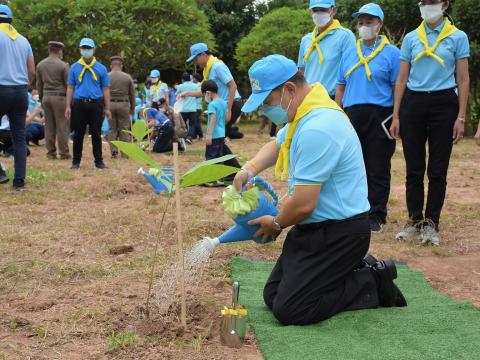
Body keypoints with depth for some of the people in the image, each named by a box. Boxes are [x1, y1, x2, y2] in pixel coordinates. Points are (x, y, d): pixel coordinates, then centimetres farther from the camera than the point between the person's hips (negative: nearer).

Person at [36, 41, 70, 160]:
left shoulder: (40, 65, 7)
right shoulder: (63, 65, -9)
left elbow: (39, 84, 12)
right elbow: (68, 85, -7)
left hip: (46, 96, 5)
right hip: (59, 96, -5)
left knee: (49, 126, 9)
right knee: (62, 126, 0)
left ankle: (51, 152, 12)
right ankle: (64, 153, 2)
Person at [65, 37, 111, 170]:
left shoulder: (101, 68, 7)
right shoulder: (74, 67, 8)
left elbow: (106, 89, 6)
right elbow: (70, 88, 8)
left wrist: (107, 108, 1)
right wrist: (68, 106, 1)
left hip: (96, 104, 0)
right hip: (79, 104, 1)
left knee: (96, 134, 4)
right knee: (78, 134, 6)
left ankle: (99, 161, 11)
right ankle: (76, 161, 13)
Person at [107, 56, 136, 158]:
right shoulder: (127, 77, 1)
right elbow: (132, 94, 6)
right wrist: (132, 108, 17)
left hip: (110, 104, 0)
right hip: (123, 104, 0)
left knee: (112, 129, 9)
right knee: (124, 129, 5)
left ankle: (113, 151, 2)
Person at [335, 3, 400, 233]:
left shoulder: (391, 53, 1)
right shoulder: (349, 54, 14)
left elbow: (397, 89, -2)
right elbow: (341, 87, 16)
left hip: (379, 116, -4)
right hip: (352, 115, 4)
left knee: (377, 169, -1)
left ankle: (376, 215, 7)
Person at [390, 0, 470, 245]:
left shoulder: (457, 37, 3)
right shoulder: (410, 38, 9)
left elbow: (463, 80, 1)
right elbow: (401, 79, 9)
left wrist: (461, 118, -6)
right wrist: (396, 116, 4)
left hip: (443, 105, -2)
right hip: (413, 103, 2)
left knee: (437, 170, 1)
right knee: (414, 169, 5)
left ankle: (431, 224, 9)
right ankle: (415, 222, 14)